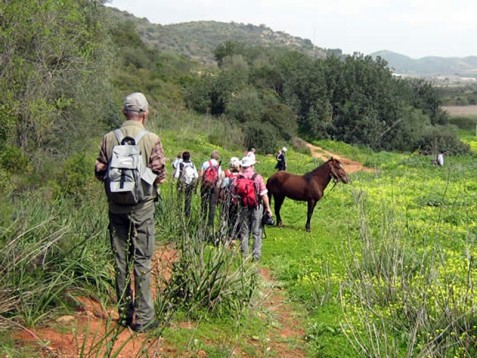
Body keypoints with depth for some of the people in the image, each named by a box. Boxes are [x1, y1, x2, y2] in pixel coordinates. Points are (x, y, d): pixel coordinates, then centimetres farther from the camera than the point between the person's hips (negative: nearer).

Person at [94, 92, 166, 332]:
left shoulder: (109, 138, -1)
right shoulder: (151, 140, -10)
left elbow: (99, 172, 3)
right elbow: (160, 175, -9)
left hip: (116, 207, 3)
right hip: (142, 207, -3)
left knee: (120, 260, 12)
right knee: (142, 261, 2)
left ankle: (125, 313, 21)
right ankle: (143, 318, 5)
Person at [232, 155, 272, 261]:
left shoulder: (238, 178, -5)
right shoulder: (258, 177, -9)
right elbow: (264, 194, -10)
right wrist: (268, 208, -4)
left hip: (243, 208, 2)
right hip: (257, 207, -2)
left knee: (244, 232, 13)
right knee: (257, 233, 7)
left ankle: (244, 255, 16)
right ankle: (256, 255, 7)